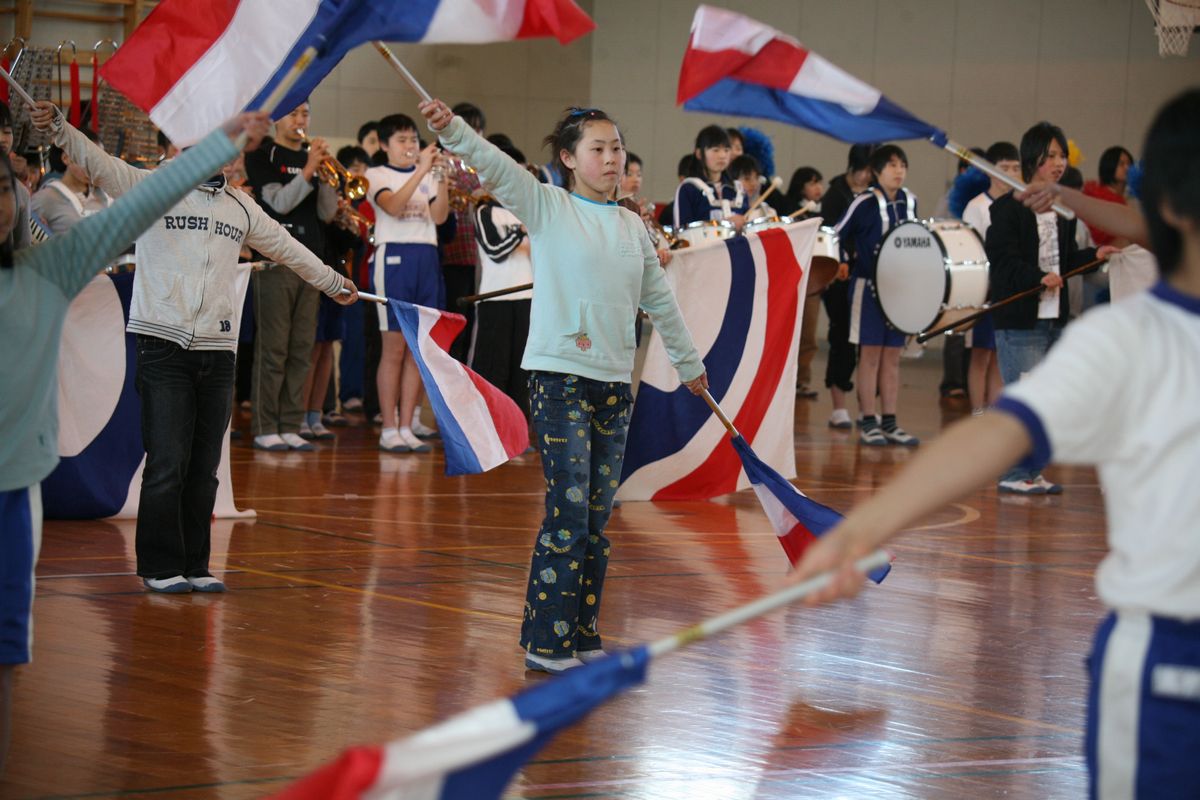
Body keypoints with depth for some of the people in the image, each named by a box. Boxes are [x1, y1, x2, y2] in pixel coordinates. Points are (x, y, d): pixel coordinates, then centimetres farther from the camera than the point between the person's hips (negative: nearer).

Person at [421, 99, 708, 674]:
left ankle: (583, 637, 14)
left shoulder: (632, 226, 15)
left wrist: (689, 361, 33)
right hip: (560, 376, -5)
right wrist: (450, 129, -32)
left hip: (615, 384, 5)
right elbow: (495, 167, -15)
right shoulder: (548, 207, 0)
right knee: (568, 511, -11)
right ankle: (546, 642, -6)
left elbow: (659, 299, 26)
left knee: (597, 518, 6)